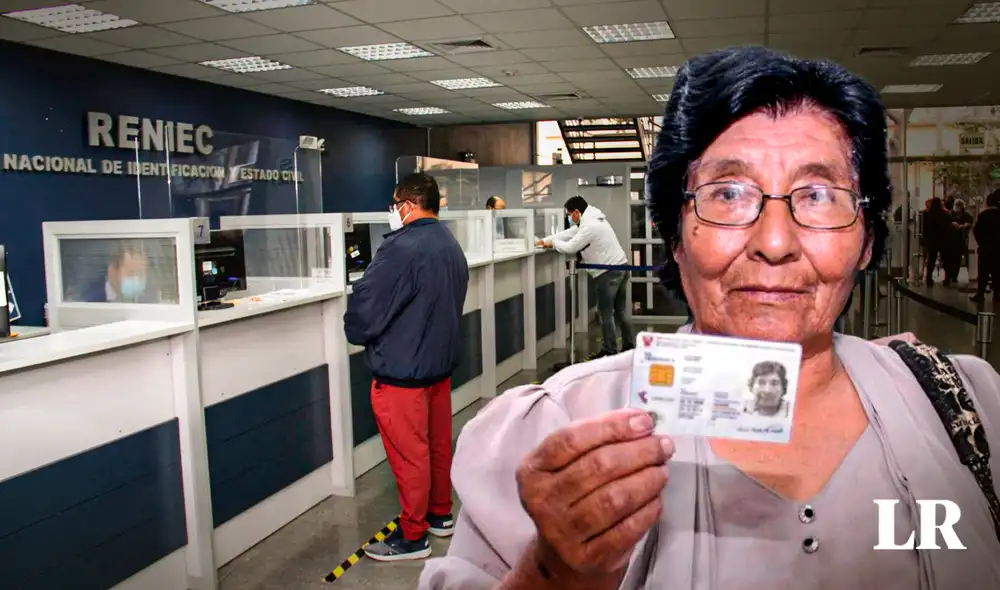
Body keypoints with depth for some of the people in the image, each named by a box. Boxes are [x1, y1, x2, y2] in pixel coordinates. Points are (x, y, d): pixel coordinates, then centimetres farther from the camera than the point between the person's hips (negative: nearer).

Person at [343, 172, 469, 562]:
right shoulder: (451, 246, 7)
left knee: (409, 453, 3)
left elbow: (364, 306, -19)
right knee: (438, 444, 19)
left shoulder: (402, 248, -22)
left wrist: (358, 333, 1)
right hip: (441, 362, 9)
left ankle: (413, 537, 15)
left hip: (401, 370, -9)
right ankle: (440, 515, 35)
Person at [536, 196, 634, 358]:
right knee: (620, 309, 15)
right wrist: (545, 240, 16)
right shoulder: (592, 219, 14)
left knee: (606, 313, -1)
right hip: (621, 267, 10)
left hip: (608, 272, -10)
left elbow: (570, 247, -16)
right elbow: (570, 233, 19)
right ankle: (629, 345, 21)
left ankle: (609, 351, 6)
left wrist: (553, 243, 3)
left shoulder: (589, 226, -18)